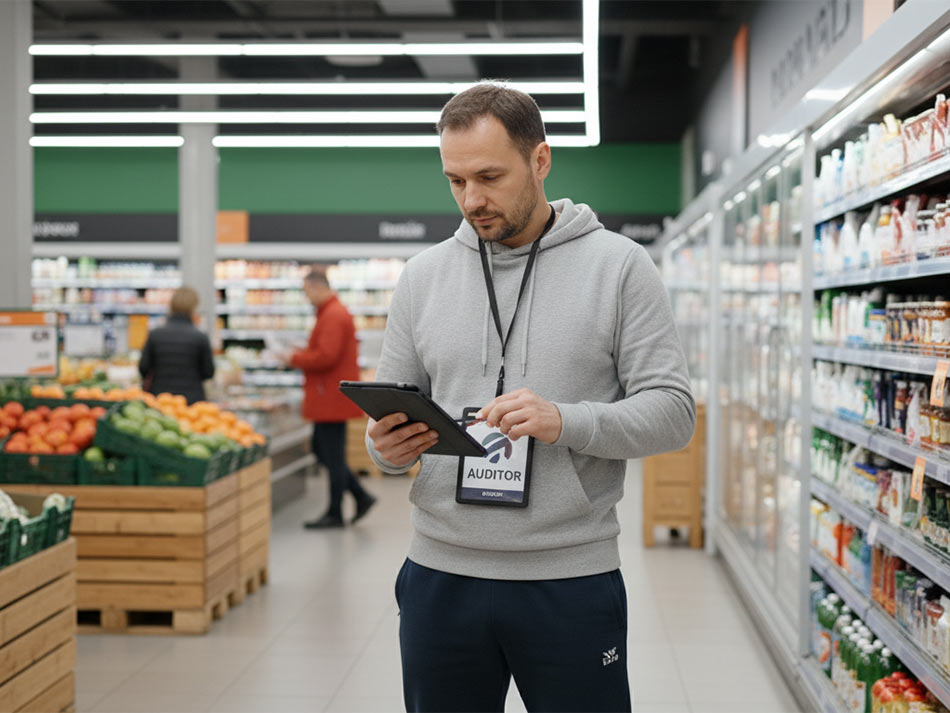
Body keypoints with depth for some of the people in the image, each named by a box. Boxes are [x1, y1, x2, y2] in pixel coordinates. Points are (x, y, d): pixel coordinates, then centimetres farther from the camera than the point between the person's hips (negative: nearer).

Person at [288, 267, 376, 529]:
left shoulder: (334, 316, -17)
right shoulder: (331, 312, 18)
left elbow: (326, 356, -24)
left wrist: (295, 359, -13)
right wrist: (302, 355, 10)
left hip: (332, 397, -11)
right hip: (330, 398, 11)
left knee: (333, 456, -2)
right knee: (321, 449, 15)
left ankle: (335, 514, 6)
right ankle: (361, 496, 18)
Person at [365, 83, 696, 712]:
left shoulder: (620, 266, -2)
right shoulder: (424, 275, 8)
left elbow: (672, 410, -7)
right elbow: (392, 409, 12)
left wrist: (565, 422, -23)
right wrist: (388, 448, -11)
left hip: (573, 580, -3)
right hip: (440, 576, 3)